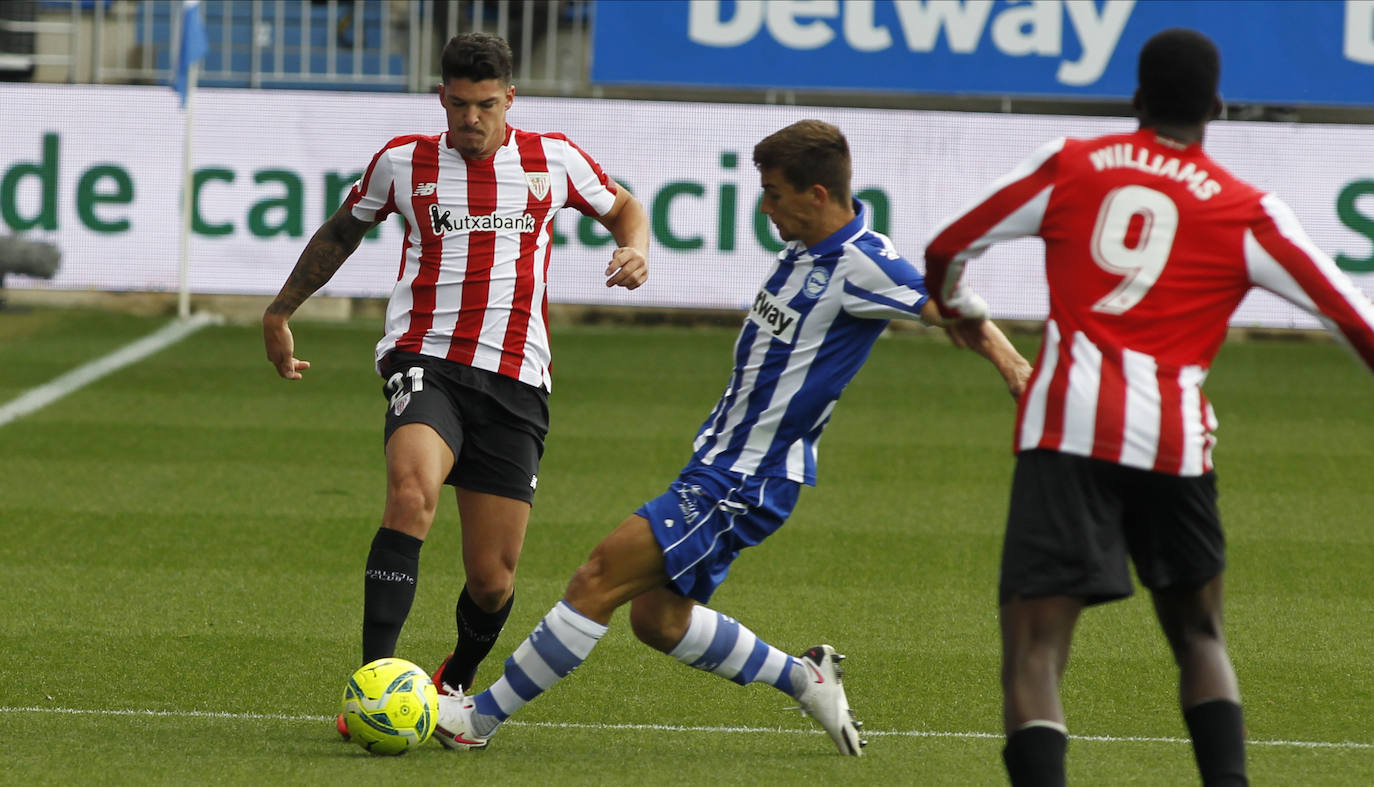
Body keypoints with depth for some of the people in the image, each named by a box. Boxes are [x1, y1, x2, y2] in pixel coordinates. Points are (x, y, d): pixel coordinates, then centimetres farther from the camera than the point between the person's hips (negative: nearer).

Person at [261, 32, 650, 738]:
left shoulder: (552, 159, 7)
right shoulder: (403, 162, 6)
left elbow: (623, 207, 24)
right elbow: (342, 231, 23)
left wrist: (634, 250, 1)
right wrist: (280, 313, 28)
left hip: (514, 381, 2)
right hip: (424, 360, -2)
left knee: (492, 580, 0)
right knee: (412, 493, -34)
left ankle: (455, 684, 34)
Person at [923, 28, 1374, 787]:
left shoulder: (1068, 164, 10)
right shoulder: (1246, 211, 8)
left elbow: (945, 251, 16)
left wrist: (955, 307, 37)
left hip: (1067, 424, -1)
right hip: (1176, 440, 1)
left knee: (1033, 653, -5)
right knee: (1200, 638, 22)